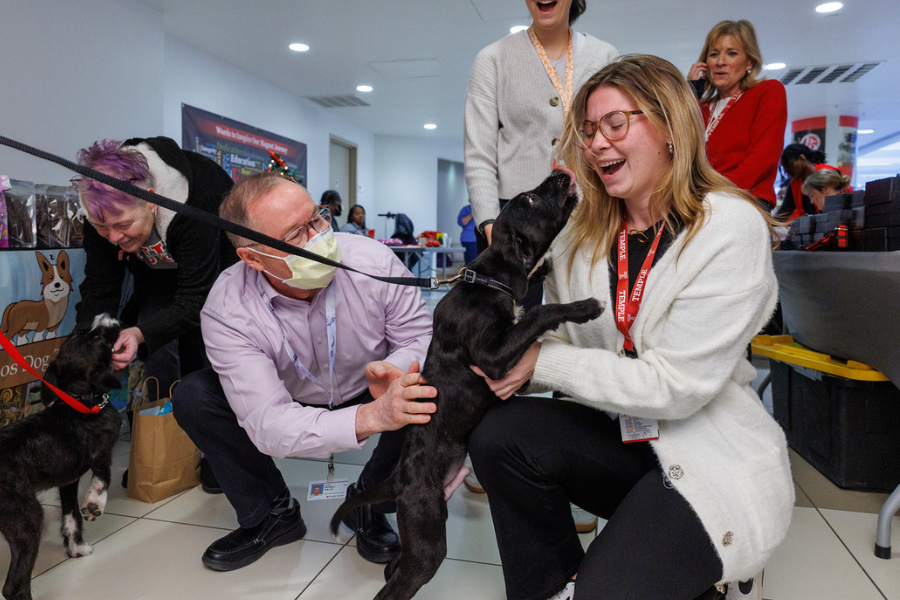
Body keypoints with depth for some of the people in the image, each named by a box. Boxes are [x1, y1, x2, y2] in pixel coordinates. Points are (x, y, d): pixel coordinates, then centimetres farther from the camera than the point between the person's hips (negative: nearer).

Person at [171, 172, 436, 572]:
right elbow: (268, 425, -34)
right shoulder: (226, 311, -28)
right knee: (193, 397, -19)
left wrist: (396, 370, -39)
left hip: (371, 394, 0)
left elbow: (422, 335, -13)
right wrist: (371, 418, -51)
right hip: (292, 409, 0)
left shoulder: (373, 261, -26)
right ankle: (271, 516, 3)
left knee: (429, 390, -28)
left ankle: (368, 503, 0)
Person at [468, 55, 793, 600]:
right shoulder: (584, 233, 2)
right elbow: (565, 336, 6)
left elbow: (676, 385, -21)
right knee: (498, 435, -20)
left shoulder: (731, 228, -16)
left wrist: (542, 363, -17)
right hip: (615, 432, 5)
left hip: (712, 455, -5)